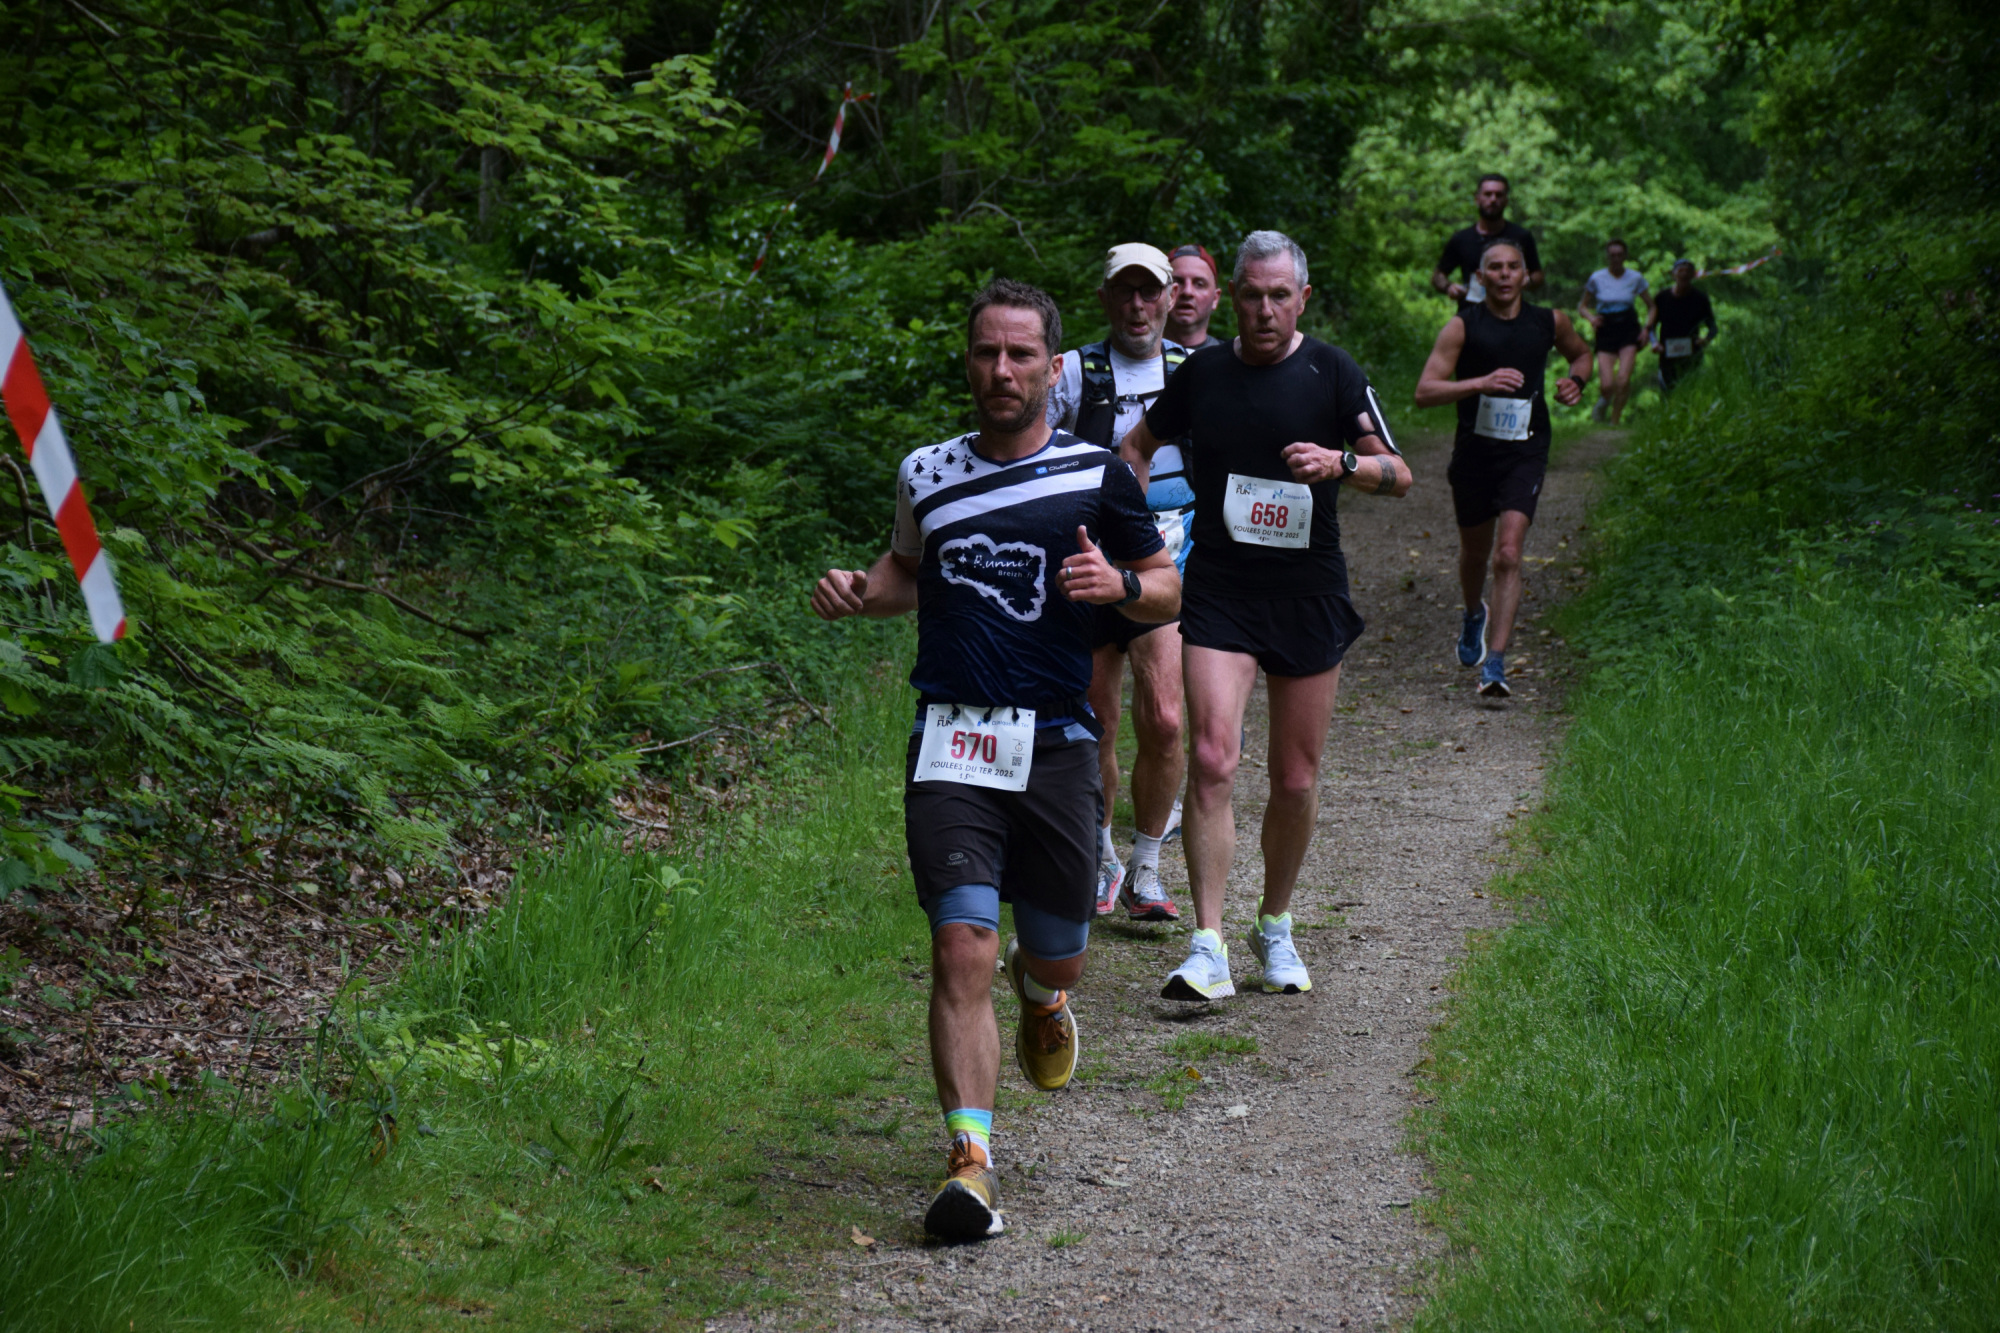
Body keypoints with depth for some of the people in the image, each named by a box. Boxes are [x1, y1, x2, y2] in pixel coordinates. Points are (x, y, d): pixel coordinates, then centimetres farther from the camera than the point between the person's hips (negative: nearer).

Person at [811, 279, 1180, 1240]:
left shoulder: (1098, 478, 2)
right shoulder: (925, 474, 8)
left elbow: (1169, 590, 10)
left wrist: (1118, 584, -12)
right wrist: (858, 590, 5)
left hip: (1055, 744, 0)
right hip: (951, 744, 0)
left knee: (1059, 958, 12)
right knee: (962, 950, -14)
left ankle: (1040, 993, 50)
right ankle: (971, 1160, -12)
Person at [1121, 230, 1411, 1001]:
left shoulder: (1333, 374, -1)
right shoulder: (1202, 371, 4)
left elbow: (1399, 474, -2)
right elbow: (1139, 446, 21)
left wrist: (1339, 463, -21)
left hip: (1308, 597, 0)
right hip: (1217, 592, 0)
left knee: (1296, 780, 7)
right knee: (1213, 761, -15)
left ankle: (1275, 929, 28)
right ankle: (1209, 950, -15)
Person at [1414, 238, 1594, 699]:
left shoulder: (1549, 322, 2)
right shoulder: (1462, 326, -7)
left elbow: (1582, 354, 24)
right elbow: (1424, 391, -15)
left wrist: (1576, 380, 1)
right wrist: (1482, 382, -28)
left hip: (1525, 454, 0)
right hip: (1473, 453, 0)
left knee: (1508, 555, -15)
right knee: (1475, 552, 18)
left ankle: (1494, 663, -16)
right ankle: (1474, 615, 52)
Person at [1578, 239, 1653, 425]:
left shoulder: (1635, 278, 3)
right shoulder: (1596, 279, 1)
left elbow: (1651, 306, 11)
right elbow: (1582, 306, 11)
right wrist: (1591, 317, -10)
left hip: (1629, 331, 0)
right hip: (1606, 331, 0)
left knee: (1623, 379, -18)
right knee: (1606, 385, -13)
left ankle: (1615, 421, -1)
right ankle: (1603, 401, 25)